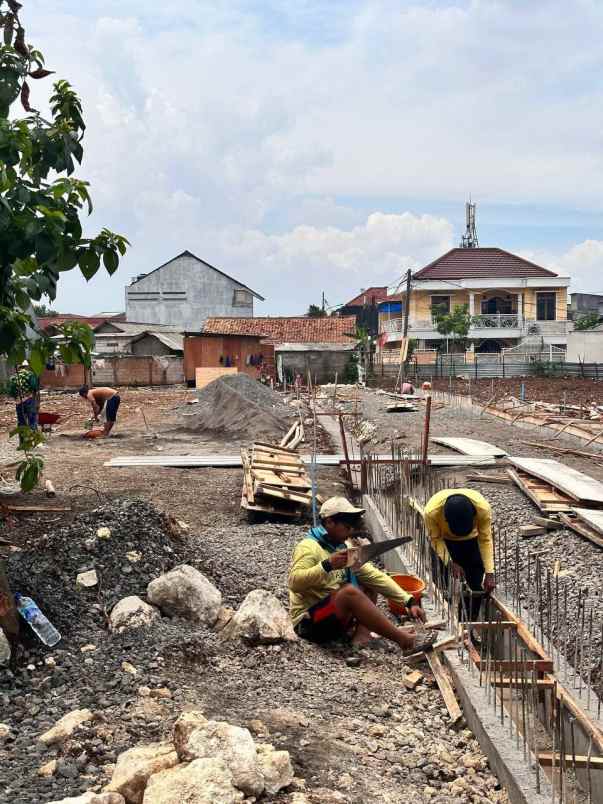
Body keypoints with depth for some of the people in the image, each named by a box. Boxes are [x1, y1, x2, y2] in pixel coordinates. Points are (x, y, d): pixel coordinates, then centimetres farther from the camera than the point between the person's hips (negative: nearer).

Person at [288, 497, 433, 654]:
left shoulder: (343, 547, 10)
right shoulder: (309, 547, -12)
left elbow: (375, 576, 5)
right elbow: (294, 582, -28)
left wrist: (410, 601, -4)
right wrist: (327, 565, -35)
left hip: (335, 615, 9)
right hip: (309, 622, -9)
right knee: (350, 591, -30)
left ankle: (361, 635, -14)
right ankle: (403, 640, -27)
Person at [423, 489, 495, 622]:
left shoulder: (483, 508, -37)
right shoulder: (431, 512, -39)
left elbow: (485, 540, -23)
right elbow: (436, 539, -20)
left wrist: (489, 573, -27)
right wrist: (451, 563, -30)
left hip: (473, 540, 1)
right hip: (446, 541, -1)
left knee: (475, 585, 0)